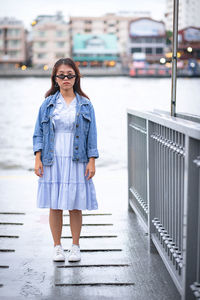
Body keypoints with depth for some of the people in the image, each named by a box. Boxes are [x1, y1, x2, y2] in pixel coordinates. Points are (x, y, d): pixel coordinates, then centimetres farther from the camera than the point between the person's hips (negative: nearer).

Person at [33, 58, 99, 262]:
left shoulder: (85, 104, 5)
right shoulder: (48, 103, 6)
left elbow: (92, 134, 4)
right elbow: (39, 132, 6)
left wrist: (92, 161, -3)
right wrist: (37, 158, -3)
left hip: (77, 161, 0)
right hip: (52, 161, 1)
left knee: (75, 206, 4)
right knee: (54, 206, 4)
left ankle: (75, 246, 17)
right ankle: (57, 246, 16)